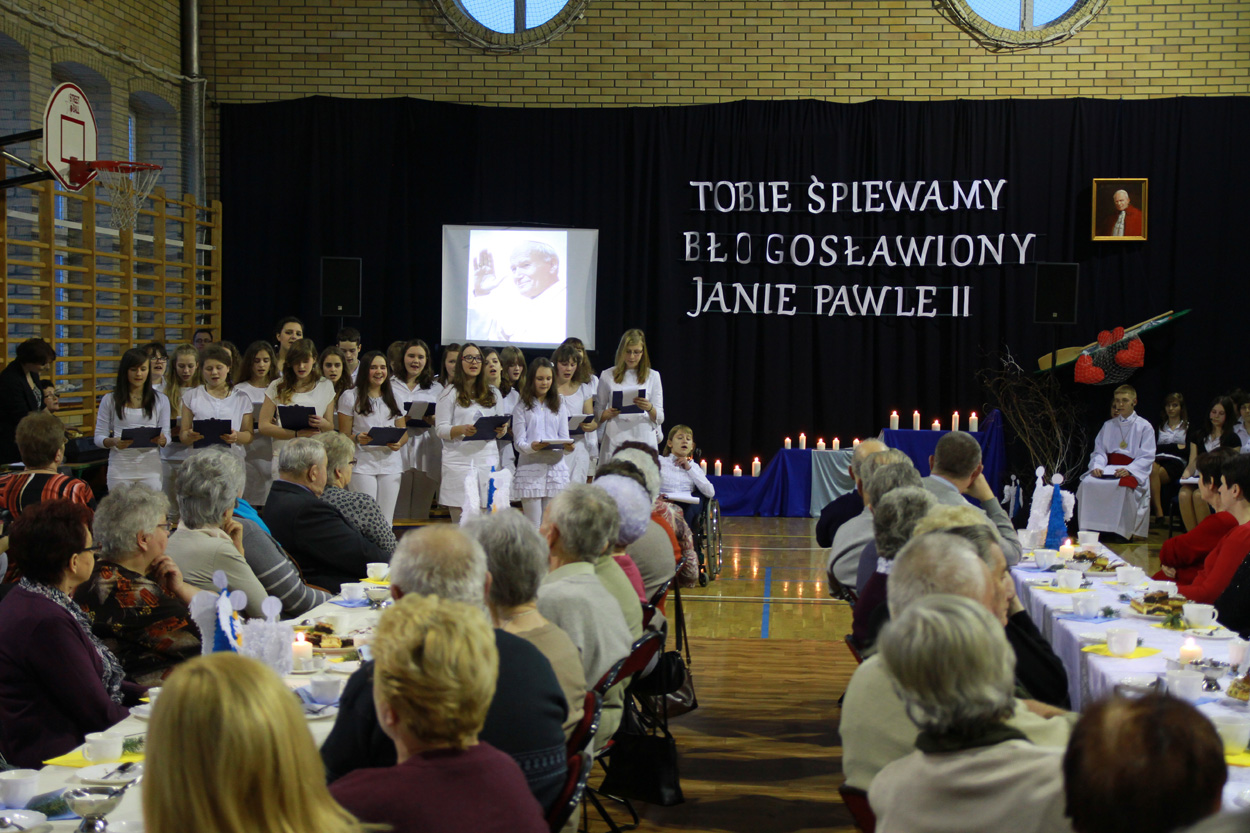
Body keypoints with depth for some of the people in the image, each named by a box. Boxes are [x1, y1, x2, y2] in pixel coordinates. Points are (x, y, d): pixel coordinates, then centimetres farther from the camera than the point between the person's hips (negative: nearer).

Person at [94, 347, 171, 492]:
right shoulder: (110, 400, 7)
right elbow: (99, 438, 5)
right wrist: (113, 442, -16)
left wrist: (161, 440, -14)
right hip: (120, 470, -1)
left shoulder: (160, 400, 11)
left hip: (150, 470, 1)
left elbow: (167, 439, 10)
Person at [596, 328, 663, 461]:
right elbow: (597, 412, 13)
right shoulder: (607, 375, 11)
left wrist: (650, 408, -13)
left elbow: (659, 418, 9)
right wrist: (607, 414, -9)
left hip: (644, 439, 0)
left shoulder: (652, 376, 12)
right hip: (615, 441, 0)